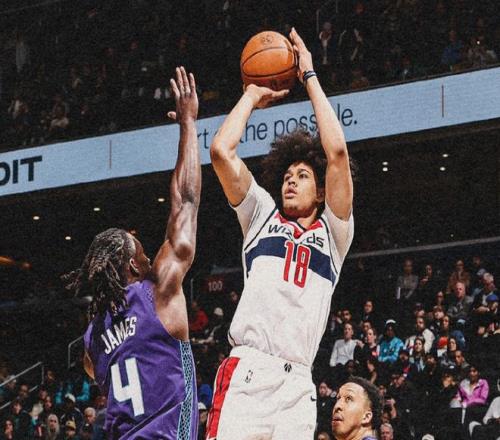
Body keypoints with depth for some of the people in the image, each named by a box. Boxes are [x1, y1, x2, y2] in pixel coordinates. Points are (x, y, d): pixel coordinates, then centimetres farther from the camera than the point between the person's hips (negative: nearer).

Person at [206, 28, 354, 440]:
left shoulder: (333, 232, 20)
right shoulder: (263, 216, 23)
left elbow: (337, 152, 8)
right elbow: (221, 151, 12)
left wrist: (310, 76, 14)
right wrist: (252, 96, 24)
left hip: (298, 386, 1)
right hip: (247, 373, -1)